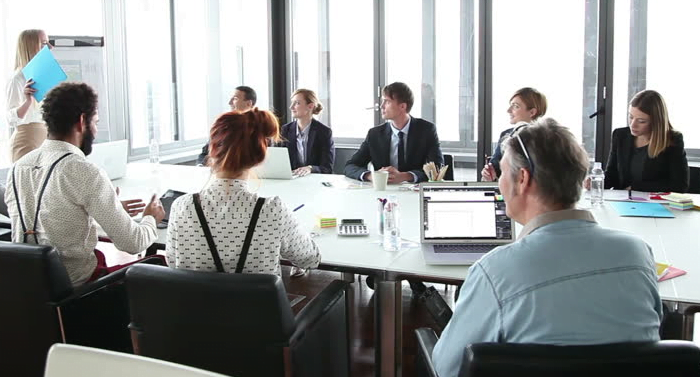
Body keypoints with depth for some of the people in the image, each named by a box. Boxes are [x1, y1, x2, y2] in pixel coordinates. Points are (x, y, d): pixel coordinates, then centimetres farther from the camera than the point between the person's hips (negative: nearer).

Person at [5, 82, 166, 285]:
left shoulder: (17, 168, 2)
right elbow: (132, 243, -17)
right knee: (164, 264, 8)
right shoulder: (86, 173, -20)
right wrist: (151, 219, 5)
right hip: (77, 285, -7)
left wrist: (112, 209, 22)